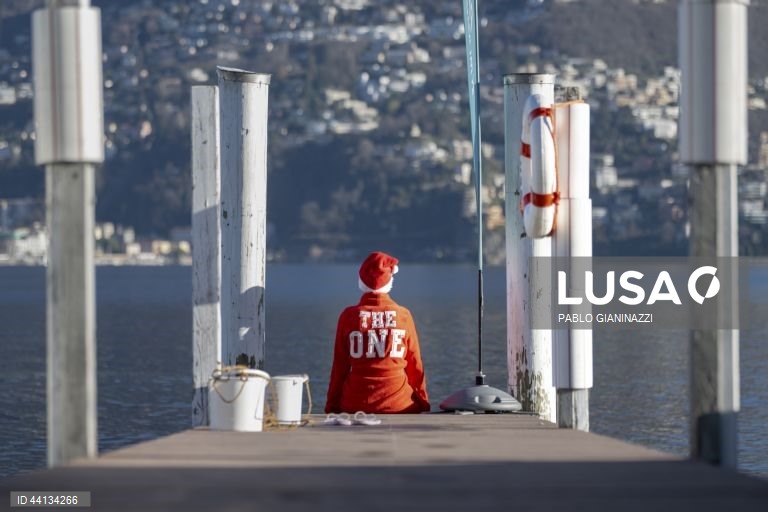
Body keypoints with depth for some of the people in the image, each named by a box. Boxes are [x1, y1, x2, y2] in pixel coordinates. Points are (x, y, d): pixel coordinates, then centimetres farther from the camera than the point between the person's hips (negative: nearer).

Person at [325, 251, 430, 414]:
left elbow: (339, 367, 2)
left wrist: (332, 407, 10)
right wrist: (423, 404, 14)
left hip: (356, 405, 0)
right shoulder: (404, 315, -2)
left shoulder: (349, 316, -2)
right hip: (399, 405, 0)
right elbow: (415, 365, 4)